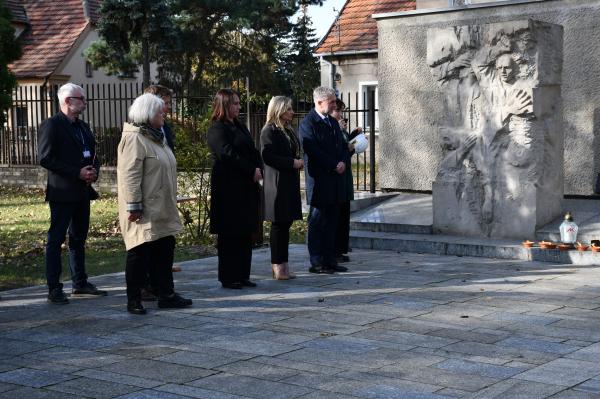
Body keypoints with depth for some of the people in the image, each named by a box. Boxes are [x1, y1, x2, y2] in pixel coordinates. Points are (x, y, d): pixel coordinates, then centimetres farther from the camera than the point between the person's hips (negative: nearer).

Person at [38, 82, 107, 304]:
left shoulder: (83, 126, 16)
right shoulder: (52, 125, -9)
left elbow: (92, 155, 22)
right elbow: (45, 159, -16)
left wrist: (94, 171, -1)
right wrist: (77, 173, -19)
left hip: (82, 192, 8)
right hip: (62, 192, -8)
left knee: (79, 238, 14)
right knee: (55, 239, -4)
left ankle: (80, 283, 23)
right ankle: (54, 289, -2)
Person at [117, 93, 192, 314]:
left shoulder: (157, 137, 17)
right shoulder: (134, 139, -15)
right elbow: (130, 176, -21)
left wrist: (170, 203, 24)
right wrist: (133, 206, -24)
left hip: (161, 210, 10)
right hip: (144, 213, -10)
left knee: (164, 251, 12)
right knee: (139, 253, -3)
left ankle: (167, 294, 20)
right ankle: (134, 300, 5)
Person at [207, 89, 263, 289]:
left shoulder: (239, 126, 18)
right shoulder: (217, 130, -9)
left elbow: (253, 151, 15)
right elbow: (228, 154, -19)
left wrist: (259, 169, -2)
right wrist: (252, 171, -16)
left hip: (247, 187, 8)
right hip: (228, 188, -8)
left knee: (246, 232, 9)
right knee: (229, 234, -3)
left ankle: (242, 275, 16)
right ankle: (228, 278, 4)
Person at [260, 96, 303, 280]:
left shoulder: (288, 130, 18)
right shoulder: (269, 131, -11)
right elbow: (267, 156, -20)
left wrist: (299, 161, 8)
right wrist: (292, 162, -18)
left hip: (290, 182, 9)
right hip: (277, 184, -9)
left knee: (285, 223, 9)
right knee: (279, 225, -6)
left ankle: (282, 265, 14)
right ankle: (278, 266, -1)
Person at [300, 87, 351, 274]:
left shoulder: (333, 122, 16)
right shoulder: (308, 123, -10)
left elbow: (343, 146, 17)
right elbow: (313, 151, -18)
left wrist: (343, 162, -3)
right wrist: (334, 165, -15)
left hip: (335, 181, 8)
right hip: (319, 182, -8)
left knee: (332, 222, 10)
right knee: (317, 223, -1)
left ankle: (330, 260, 15)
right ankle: (316, 263, 3)